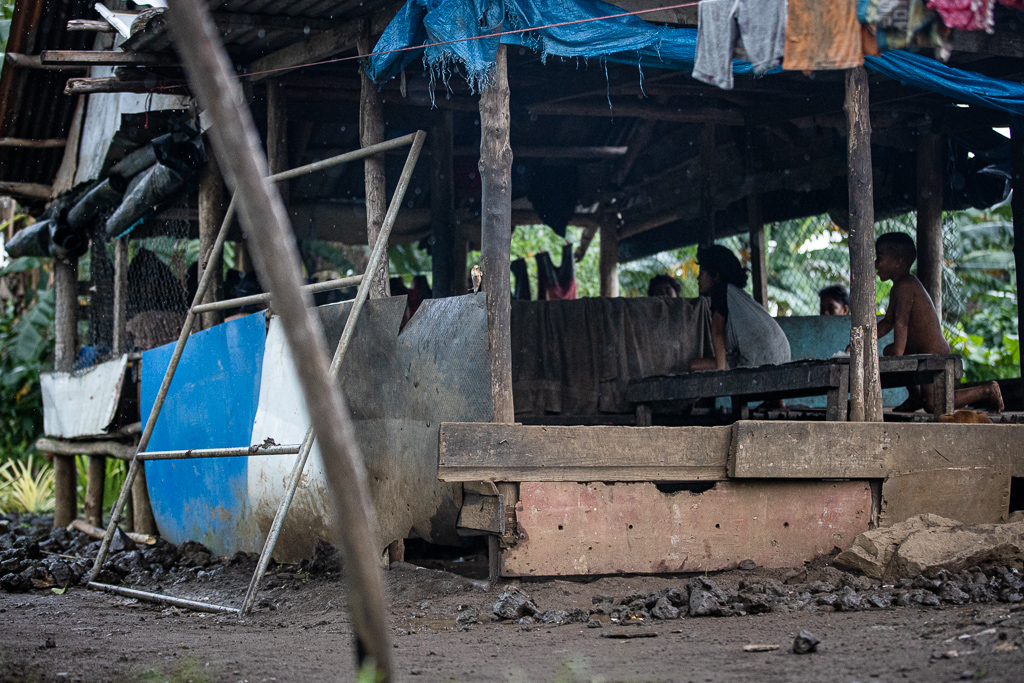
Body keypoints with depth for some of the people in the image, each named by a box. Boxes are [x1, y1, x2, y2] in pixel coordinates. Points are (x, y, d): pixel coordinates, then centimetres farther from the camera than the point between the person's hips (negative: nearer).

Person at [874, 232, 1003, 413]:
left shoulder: (905, 286, -18)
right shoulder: (897, 288, 15)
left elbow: (901, 324, -25)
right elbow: (887, 323, 22)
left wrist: (897, 357, -30)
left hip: (934, 353, -10)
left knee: (933, 403, -18)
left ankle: (987, 391, -4)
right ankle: (915, 396, 22)